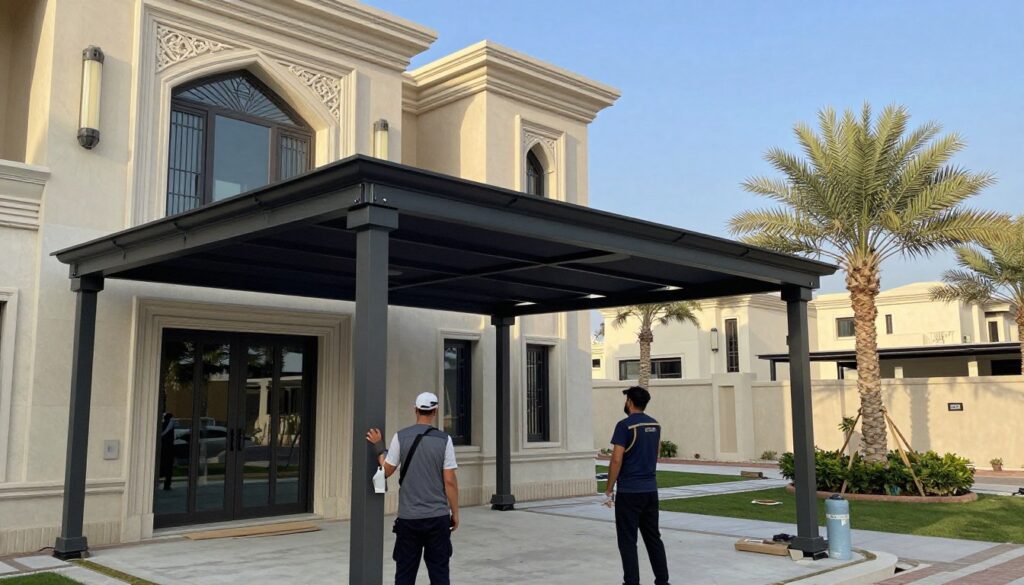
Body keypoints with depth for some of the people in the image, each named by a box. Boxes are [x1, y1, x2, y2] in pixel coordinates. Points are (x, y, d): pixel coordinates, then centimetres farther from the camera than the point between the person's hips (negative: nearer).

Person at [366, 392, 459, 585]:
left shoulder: (401, 437, -3)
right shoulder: (444, 439, -5)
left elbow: (386, 471, 2)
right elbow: (450, 481, -6)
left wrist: (379, 447, 16)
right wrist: (455, 513, 3)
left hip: (408, 517, 1)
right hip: (438, 516, -1)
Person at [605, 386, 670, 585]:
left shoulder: (625, 425, -14)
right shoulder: (655, 425, 9)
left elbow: (617, 460, -17)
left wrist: (609, 489, -9)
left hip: (629, 492, -7)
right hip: (651, 490, 7)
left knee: (628, 541, 0)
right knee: (653, 537, 14)